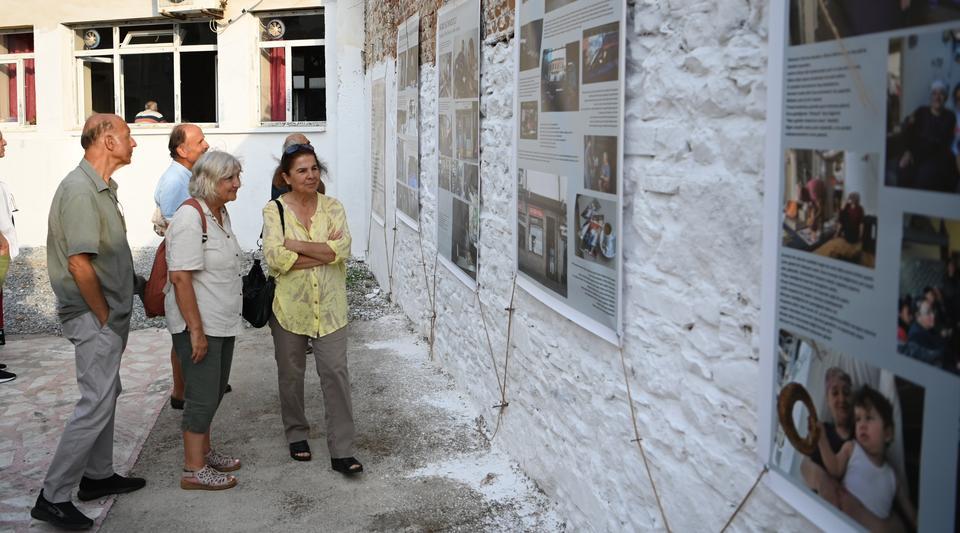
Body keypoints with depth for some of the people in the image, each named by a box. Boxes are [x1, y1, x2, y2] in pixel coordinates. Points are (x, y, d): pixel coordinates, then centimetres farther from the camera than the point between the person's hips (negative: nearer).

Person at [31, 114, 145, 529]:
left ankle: (97, 476, 31)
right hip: (93, 317, -10)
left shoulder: (101, 187, 12)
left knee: (105, 394, 18)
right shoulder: (80, 190, -20)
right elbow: (79, 264, -25)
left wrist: (116, 314, 13)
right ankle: (53, 497, 1)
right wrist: (104, 316, -16)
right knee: (96, 404, -7)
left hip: (108, 314, 10)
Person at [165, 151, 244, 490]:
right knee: (203, 395, -2)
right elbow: (181, 277, -24)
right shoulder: (190, 218, -20)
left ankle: (204, 452, 32)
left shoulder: (221, 213, 10)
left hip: (222, 322, 9)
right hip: (197, 325, -9)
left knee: (213, 392, 18)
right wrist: (196, 330, -25)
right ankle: (194, 470, 9)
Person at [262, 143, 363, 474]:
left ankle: (342, 451, 0)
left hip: (329, 307, 1)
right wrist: (324, 253, -17)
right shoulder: (274, 210, -5)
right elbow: (275, 257, -19)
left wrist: (295, 244, -16)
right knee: (291, 374, 14)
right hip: (290, 307, -1)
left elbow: (342, 248, -15)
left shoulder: (332, 207, 1)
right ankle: (296, 435, 35)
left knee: (335, 373, -4)